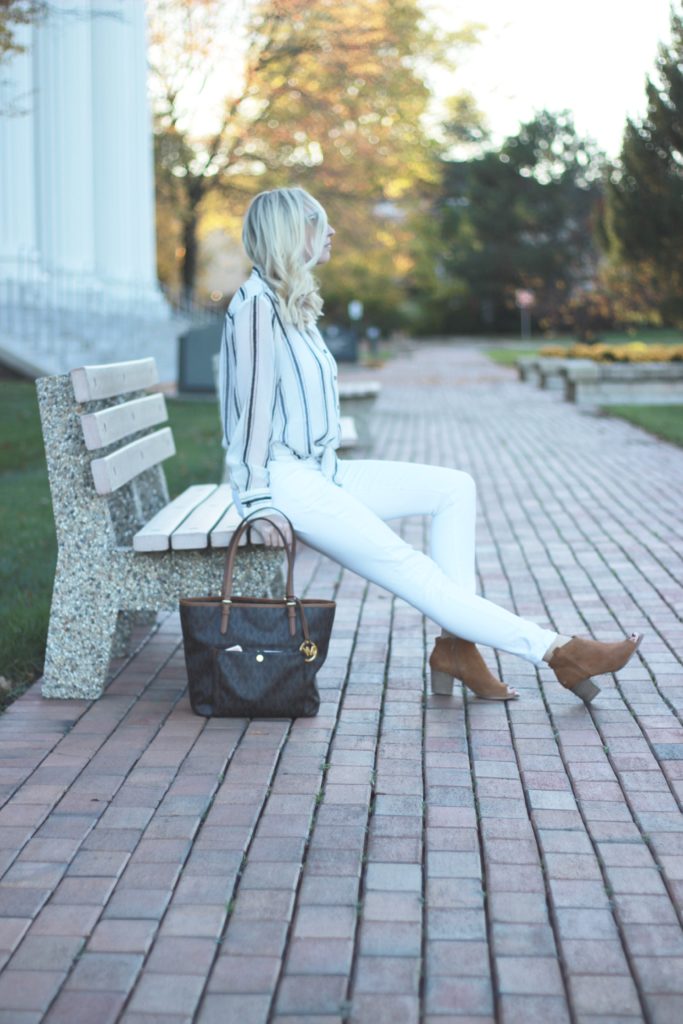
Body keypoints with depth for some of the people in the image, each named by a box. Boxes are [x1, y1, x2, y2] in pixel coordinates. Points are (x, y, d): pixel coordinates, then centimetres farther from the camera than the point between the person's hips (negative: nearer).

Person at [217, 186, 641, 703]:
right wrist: (258, 502, -20)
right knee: (405, 567, -17)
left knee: (455, 488, 1)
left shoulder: (294, 303, 15)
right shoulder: (257, 305, -14)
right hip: (284, 480, -10)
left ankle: (456, 645, -6)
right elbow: (251, 406, -18)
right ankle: (554, 650, -19)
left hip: (320, 471, 10)